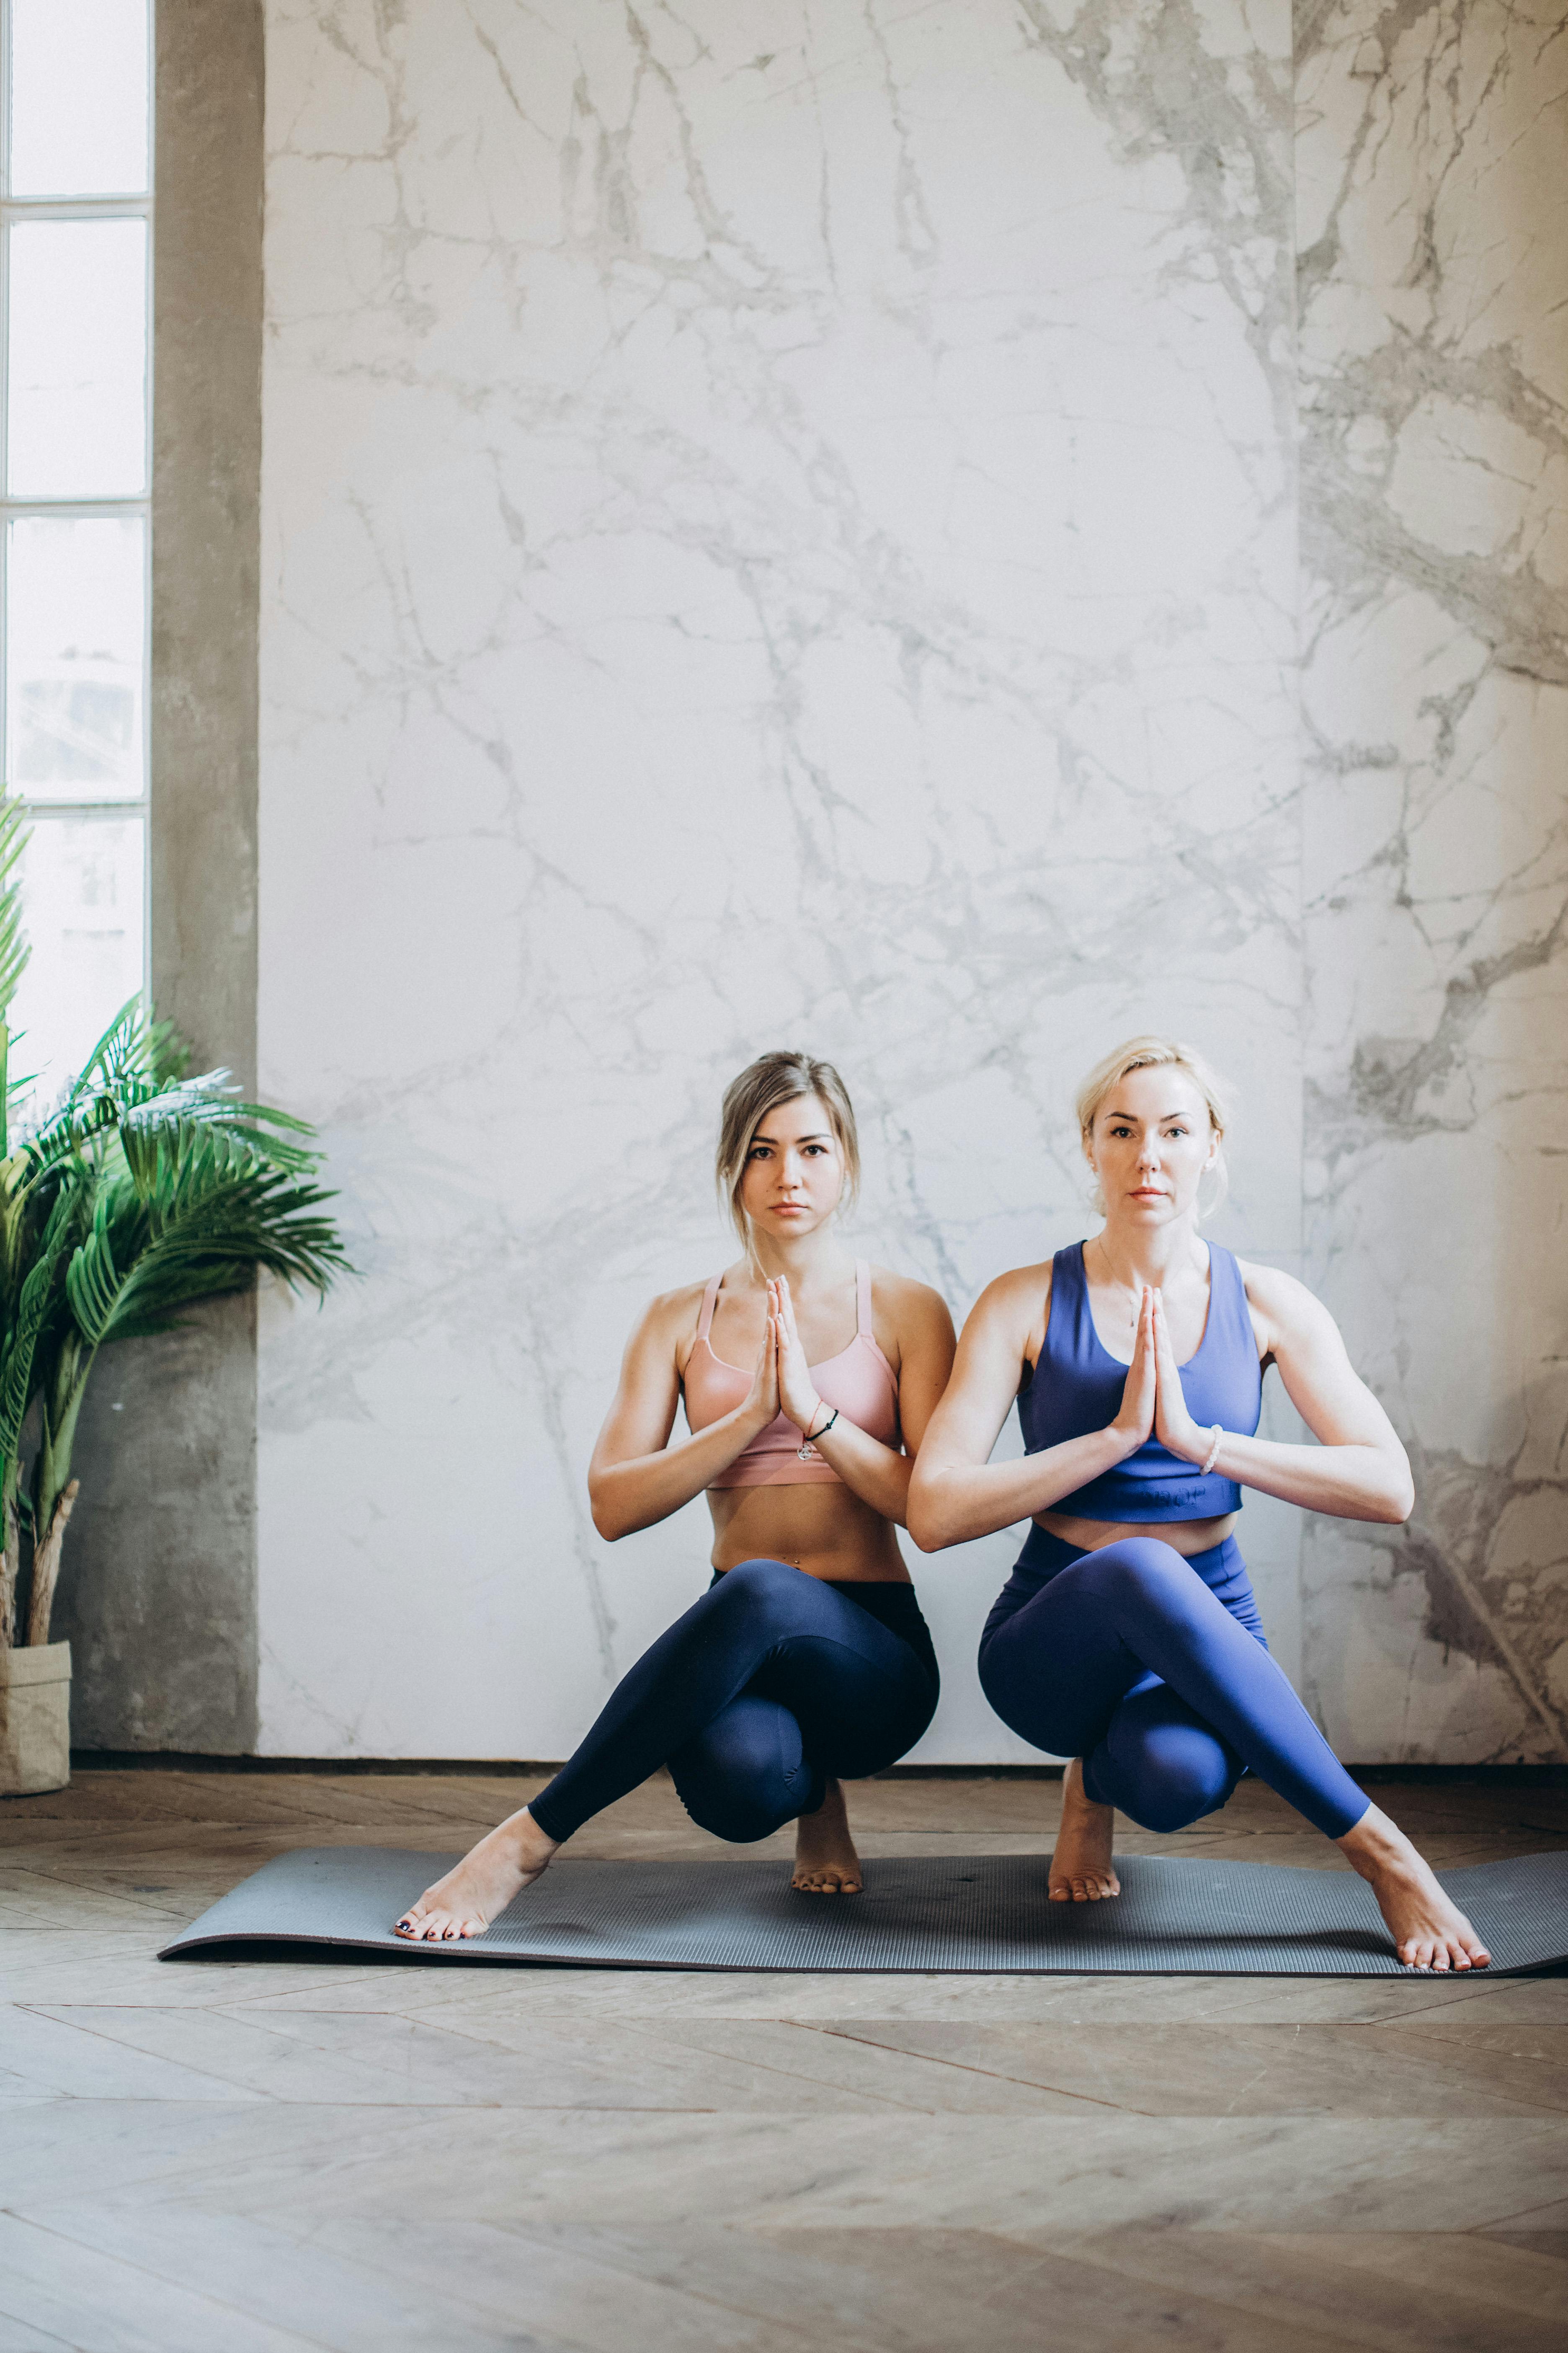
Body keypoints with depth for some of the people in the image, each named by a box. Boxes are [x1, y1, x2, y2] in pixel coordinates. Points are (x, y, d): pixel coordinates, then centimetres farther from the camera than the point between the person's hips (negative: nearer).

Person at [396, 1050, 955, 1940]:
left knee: (760, 1590, -39)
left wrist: (814, 1410, -16)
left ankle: (529, 1840, -28)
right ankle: (808, 1788, 4)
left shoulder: (905, 1311, 4)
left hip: (873, 1651, -2)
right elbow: (613, 1505, -1)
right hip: (744, 1647, 2)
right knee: (737, 1778, -36)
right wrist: (753, 1414, -13)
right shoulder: (681, 1320, 10)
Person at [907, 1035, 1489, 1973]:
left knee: (1180, 1775, -36)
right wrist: (1116, 1436, -20)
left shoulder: (1265, 1304, 0)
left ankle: (1106, 1774, 5)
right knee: (1138, 1568, -39)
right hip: (1055, 1643, -1)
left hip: (1205, 1634, 2)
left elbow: (1391, 1488, -10)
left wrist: (1201, 1441, -20)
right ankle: (1380, 1850, -26)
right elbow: (933, 1514, -13)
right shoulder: (1027, 1304, -4)